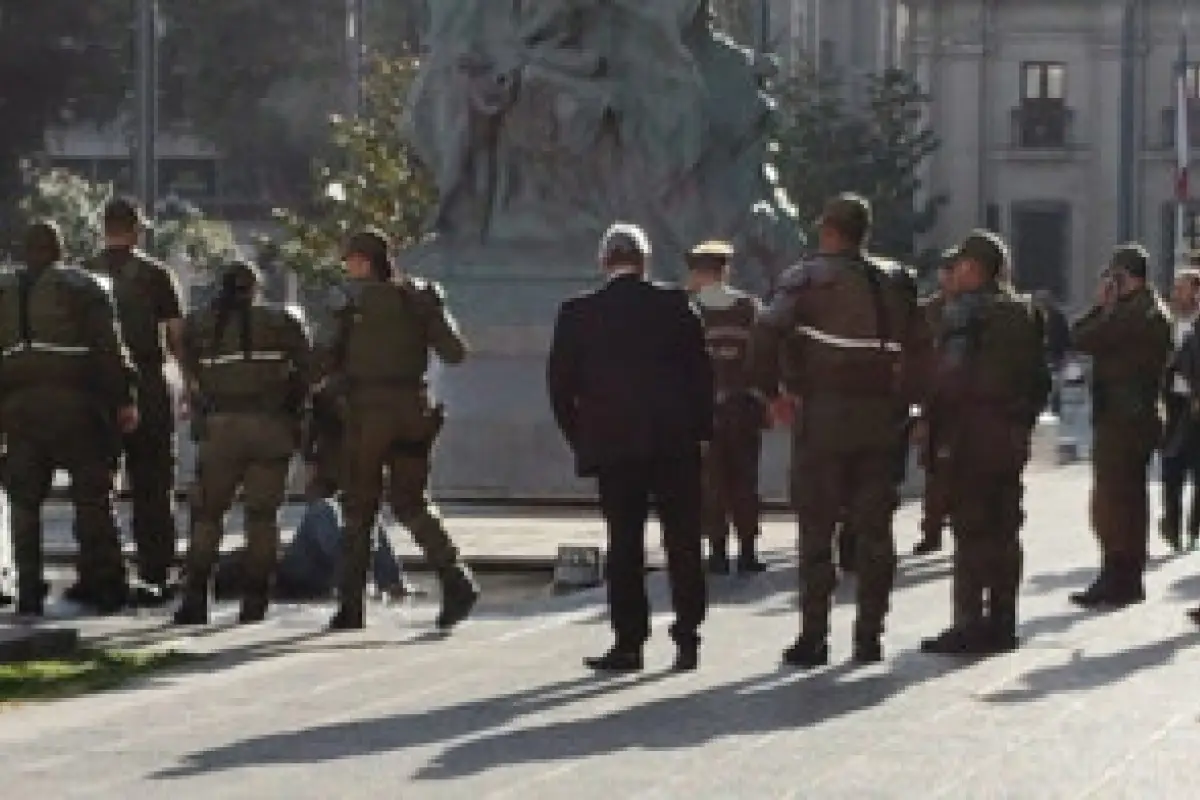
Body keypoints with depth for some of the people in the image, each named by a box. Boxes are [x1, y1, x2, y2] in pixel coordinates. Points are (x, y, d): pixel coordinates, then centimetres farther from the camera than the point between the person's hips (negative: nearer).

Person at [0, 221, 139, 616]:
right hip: (75, 404, -2)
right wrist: (124, 399, -3)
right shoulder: (83, 287, 3)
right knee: (92, 498, 5)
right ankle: (103, 585, 4)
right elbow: (109, 349, -5)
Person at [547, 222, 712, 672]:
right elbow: (703, 373, 1)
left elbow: (559, 385, 2)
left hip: (613, 447, 0)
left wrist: (580, 438, 13)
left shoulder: (577, 314, 0)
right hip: (676, 443, 0)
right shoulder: (677, 307, 0)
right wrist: (701, 430, 10)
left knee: (624, 543, 4)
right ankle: (687, 636, 6)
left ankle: (629, 641, 2)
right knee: (683, 540, 7)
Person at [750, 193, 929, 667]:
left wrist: (771, 391, -3)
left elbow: (768, 337, -15)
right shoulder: (893, 283, 11)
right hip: (881, 416, 4)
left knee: (816, 527, 1)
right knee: (874, 527, 8)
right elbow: (918, 351, 9)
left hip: (824, 414, -4)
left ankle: (813, 637, -2)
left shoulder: (807, 278, -4)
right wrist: (901, 400, 14)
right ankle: (869, 636, 8)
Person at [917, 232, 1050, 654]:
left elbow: (950, 378, -18)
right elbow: (1040, 378, 14)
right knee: (1004, 530, 11)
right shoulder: (1025, 312, 13)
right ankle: (1001, 623, 14)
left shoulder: (962, 311, -10)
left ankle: (970, 625, -7)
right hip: (1012, 437, 7)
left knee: (970, 530, -6)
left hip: (970, 434, -7)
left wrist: (936, 431, -13)